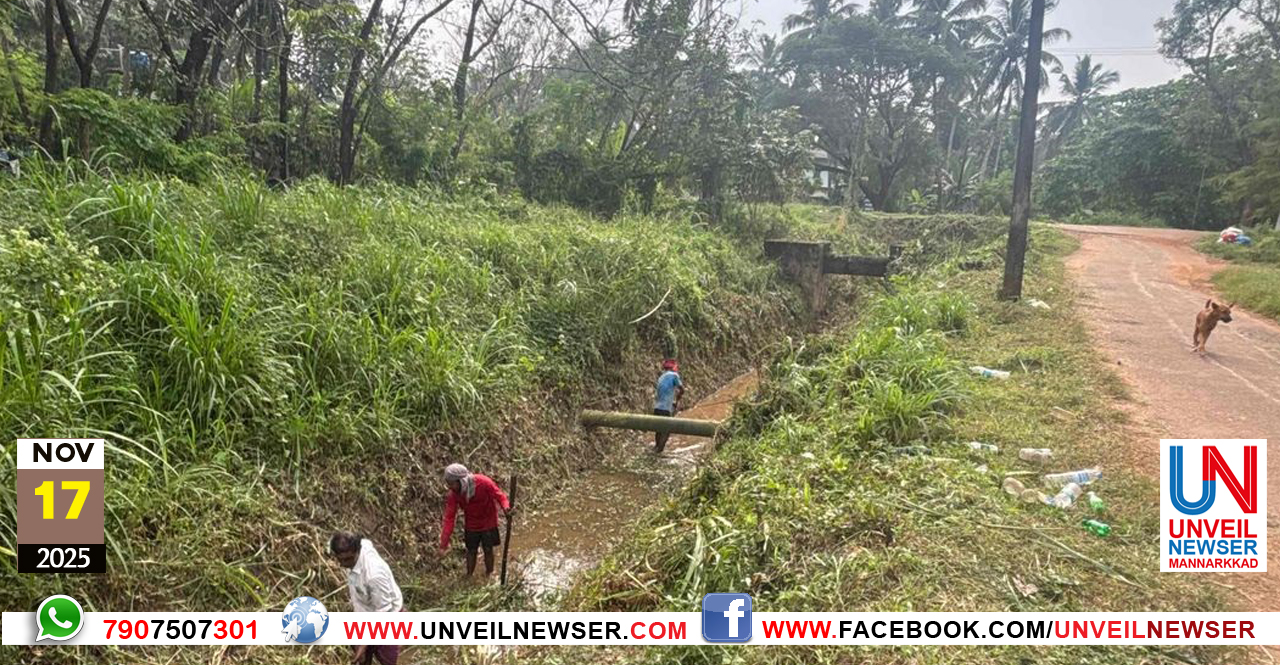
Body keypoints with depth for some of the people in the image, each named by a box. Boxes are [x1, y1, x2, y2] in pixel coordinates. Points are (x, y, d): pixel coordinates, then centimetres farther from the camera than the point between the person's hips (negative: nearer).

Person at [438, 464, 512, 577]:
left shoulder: (483, 482, -30)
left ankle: (489, 574, 36)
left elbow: (499, 495, -19)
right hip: (471, 526, 2)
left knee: (488, 550, 13)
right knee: (471, 551, 13)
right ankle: (469, 576, 35)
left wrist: (505, 507, -42)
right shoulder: (454, 494, -20)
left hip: (488, 524, -2)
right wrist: (444, 544, -21)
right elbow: (449, 518, -18)